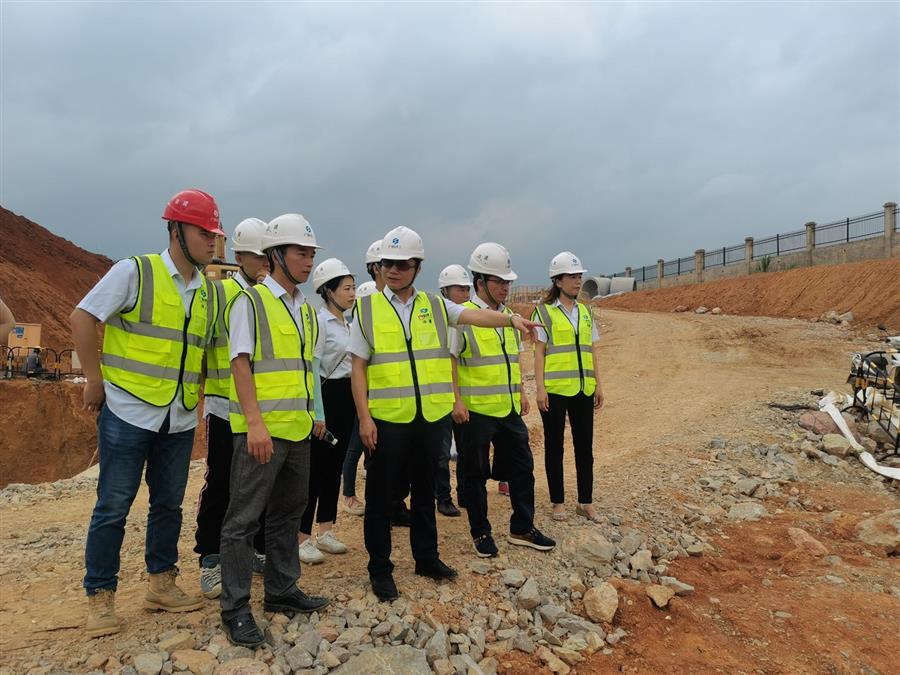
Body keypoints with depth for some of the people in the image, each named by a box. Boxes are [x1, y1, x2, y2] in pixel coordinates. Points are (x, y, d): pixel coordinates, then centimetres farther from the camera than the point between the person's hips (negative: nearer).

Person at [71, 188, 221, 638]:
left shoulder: (209, 290, 8)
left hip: (180, 420, 6)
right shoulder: (135, 272, -9)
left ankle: (161, 583, 28)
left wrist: (194, 392, 10)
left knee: (169, 503, 14)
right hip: (128, 411, -5)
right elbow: (82, 318, -8)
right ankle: (100, 597, 17)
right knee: (113, 507, 3)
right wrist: (95, 380, -7)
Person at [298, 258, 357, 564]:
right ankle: (303, 538, 5)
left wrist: (356, 401, 19)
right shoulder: (319, 321, -12)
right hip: (327, 396, -8)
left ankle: (326, 531, 23)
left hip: (347, 396, 9)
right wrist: (317, 413, -20)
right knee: (315, 467, -4)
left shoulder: (348, 324, 15)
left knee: (335, 465, 13)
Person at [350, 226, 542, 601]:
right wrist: (364, 417, -8)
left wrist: (510, 319, -27)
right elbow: (358, 367, -2)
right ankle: (380, 568, 22)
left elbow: (475, 316, -9)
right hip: (387, 417, -2)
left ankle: (426, 557, 33)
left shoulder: (434, 306, 6)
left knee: (425, 490, 16)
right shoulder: (367, 309, 0)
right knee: (381, 496, 7)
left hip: (431, 415, 3)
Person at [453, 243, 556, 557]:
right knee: (476, 473, 6)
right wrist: (456, 401, -17)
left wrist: (521, 392, 17)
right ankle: (480, 533, 21)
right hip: (476, 410, -7)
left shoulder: (508, 315, 11)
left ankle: (522, 529, 28)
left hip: (509, 409, 7)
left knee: (522, 467, 13)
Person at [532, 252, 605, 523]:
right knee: (554, 446, 5)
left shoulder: (586, 312, 12)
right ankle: (558, 502, 17)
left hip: (583, 389, 5)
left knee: (584, 445, 8)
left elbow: (593, 351, 14)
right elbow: (539, 352, -6)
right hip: (555, 389, -4)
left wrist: (598, 384, 10)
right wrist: (540, 388, -12)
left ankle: (586, 502, 20)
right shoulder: (544, 312, -3)